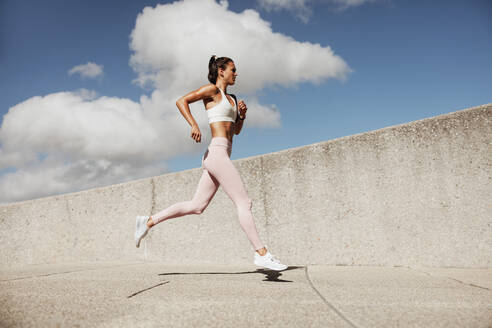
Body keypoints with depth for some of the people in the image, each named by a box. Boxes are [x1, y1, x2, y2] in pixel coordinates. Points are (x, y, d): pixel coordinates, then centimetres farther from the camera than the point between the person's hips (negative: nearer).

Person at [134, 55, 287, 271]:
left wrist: (242, 114, 9)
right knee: (244, 203, -8)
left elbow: (236, 130, 28)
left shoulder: (230, 98, 24)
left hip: (220, 156, 9)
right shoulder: (212, 90, 0)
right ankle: (261, 253, -3)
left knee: (196, 206, 9)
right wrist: (194, 124, -21)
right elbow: (181, 101, -8)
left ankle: (149, 221, 16)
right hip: (217, 152, -9)